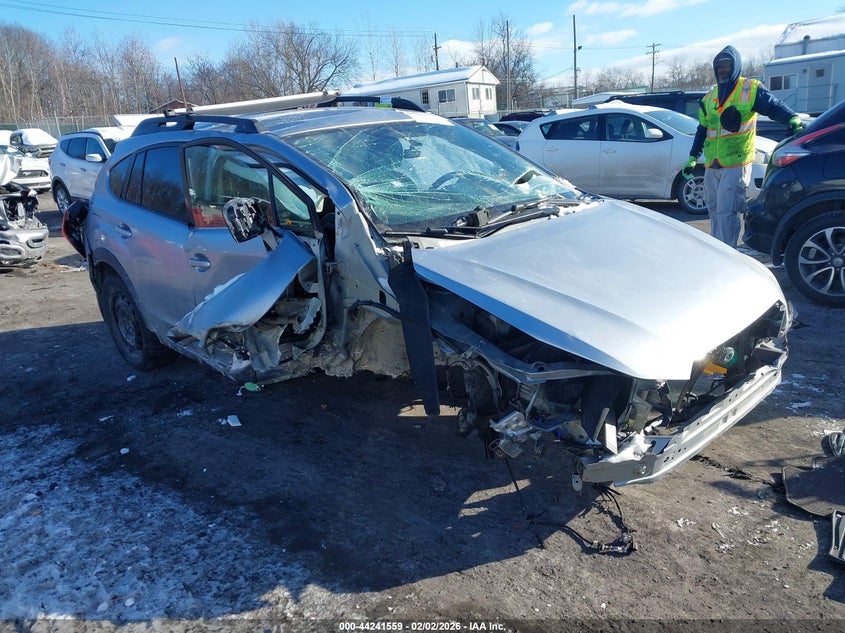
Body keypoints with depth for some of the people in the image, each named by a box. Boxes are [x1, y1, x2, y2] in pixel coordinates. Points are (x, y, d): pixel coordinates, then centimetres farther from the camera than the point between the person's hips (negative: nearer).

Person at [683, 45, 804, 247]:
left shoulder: (751, 89, -1)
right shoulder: (710, 96, 17)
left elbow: (775, 107, -11)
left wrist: (793, 119, -31)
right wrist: (692, 157, 19)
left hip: (736, 164, -6)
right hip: (712, 166, 7)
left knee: (726, 211, -12)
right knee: (714, 210, 12)